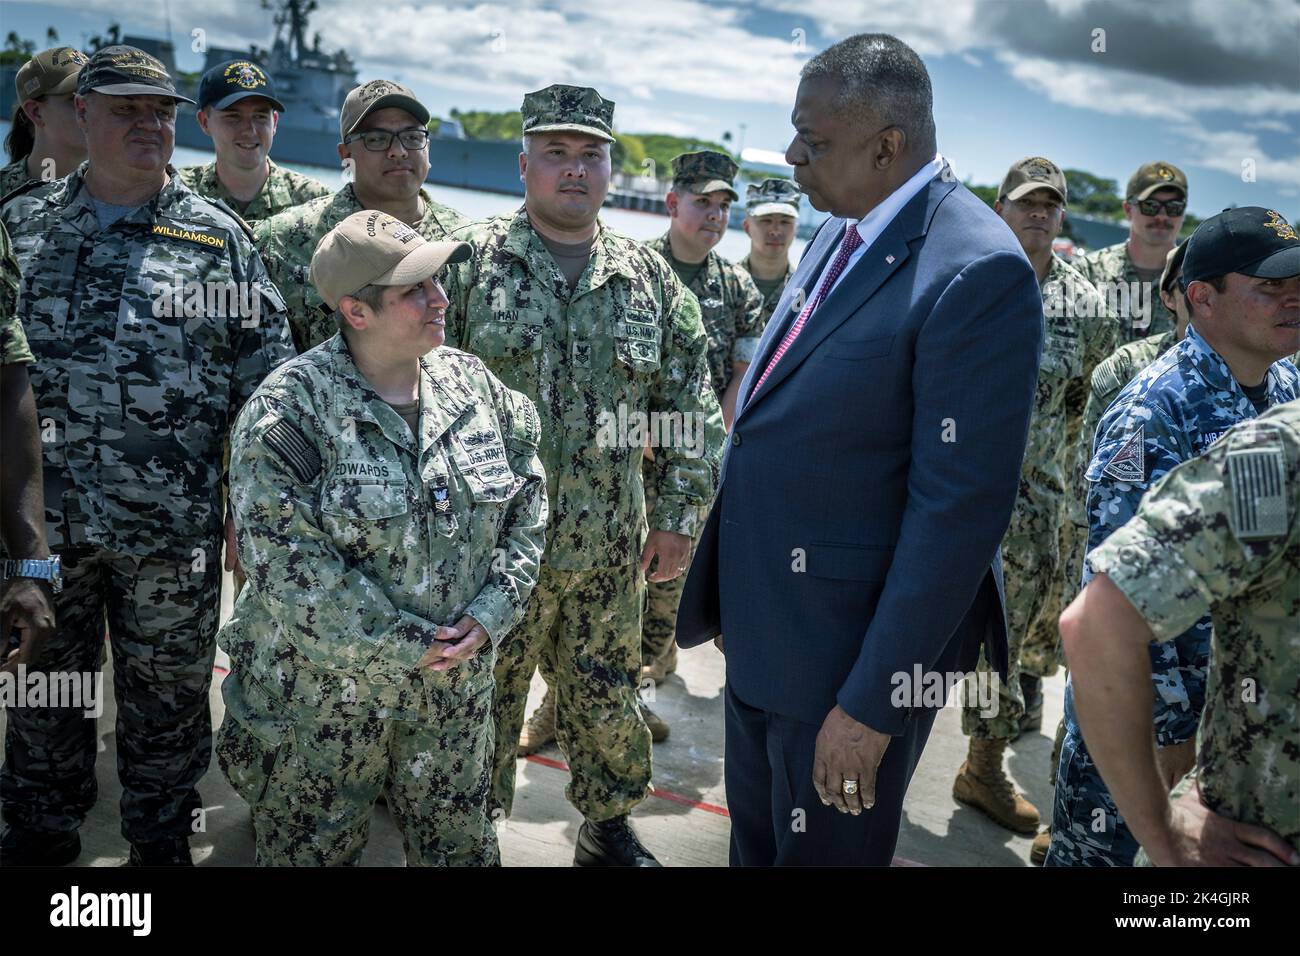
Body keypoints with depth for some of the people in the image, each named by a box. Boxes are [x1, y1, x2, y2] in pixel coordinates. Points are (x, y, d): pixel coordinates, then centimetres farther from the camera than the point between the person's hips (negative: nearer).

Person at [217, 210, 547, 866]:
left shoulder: (474, 386, 0)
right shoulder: (289, 411, -16)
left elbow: (527, 497, 5)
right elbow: (285, 561, -21)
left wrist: (491, 612, -7)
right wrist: (406, 645, -18)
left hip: (457, 685, 4)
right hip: (322, 695, -4)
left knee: (460, 847, 18)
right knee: (312, 851, 14)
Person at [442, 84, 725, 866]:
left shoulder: (649, 277, 6)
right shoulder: (470, 259, -3)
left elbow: (691, 405, 8)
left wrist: (680, 515, 3)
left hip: (610, 549, 3)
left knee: (608, 699, 16)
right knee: (480, 704, 10)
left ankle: (610, 829, 37)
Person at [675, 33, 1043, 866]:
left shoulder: (979, 273, -22)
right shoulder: (840, 232, 5)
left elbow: (961, 508, -24)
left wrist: (872, 702, -21)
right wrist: (736, 594, 16)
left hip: (852, 645, -8)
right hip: (765, 628, 8)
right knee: (757, 843, 25)